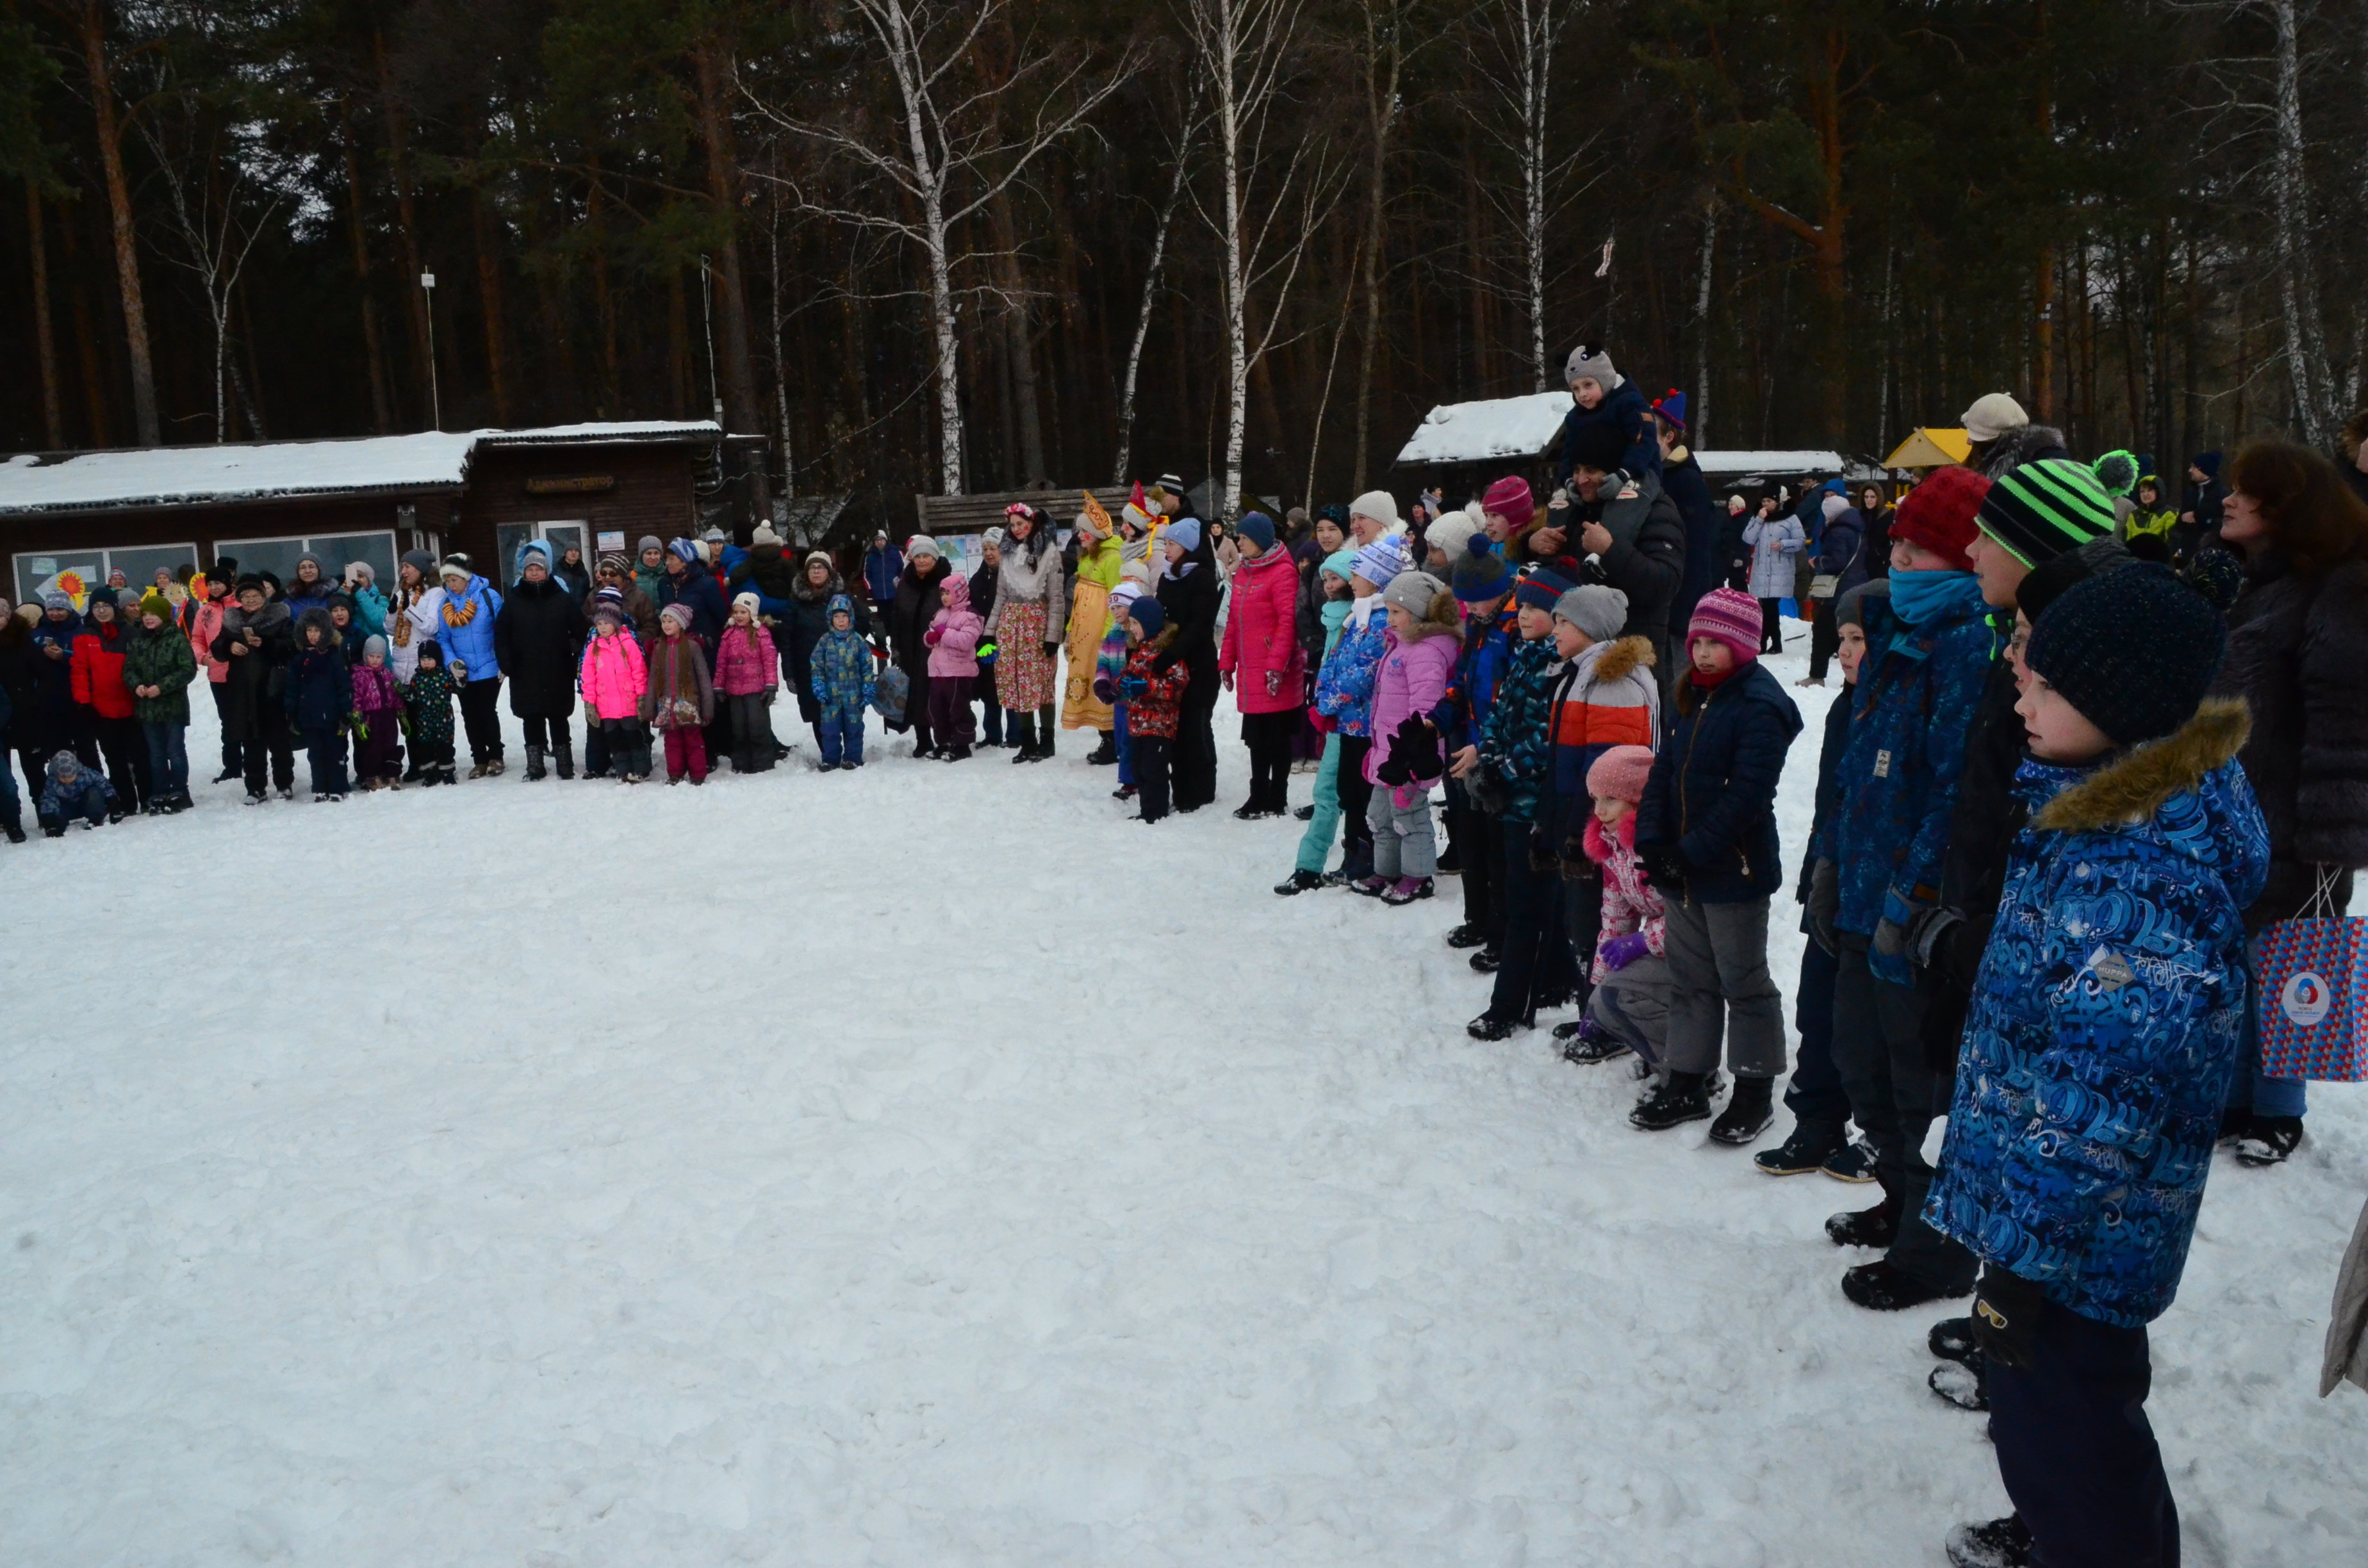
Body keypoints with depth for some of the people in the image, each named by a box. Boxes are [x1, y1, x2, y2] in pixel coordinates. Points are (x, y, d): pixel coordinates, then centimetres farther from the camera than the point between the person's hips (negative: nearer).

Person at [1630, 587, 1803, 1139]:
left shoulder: (1759, 707, -16)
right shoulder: (1693, 700, 11)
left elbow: (1745, 794, -23)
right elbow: (1664, 772, 9)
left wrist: (1691, 853, -23)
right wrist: (1653, 841, -4)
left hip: (1734, 871, -8)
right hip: (1681, 871, 8)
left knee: (1744, 981, 5)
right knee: (1689, 979, 16)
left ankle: (1754, 1093, 17)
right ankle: (1687, 1083, 27)